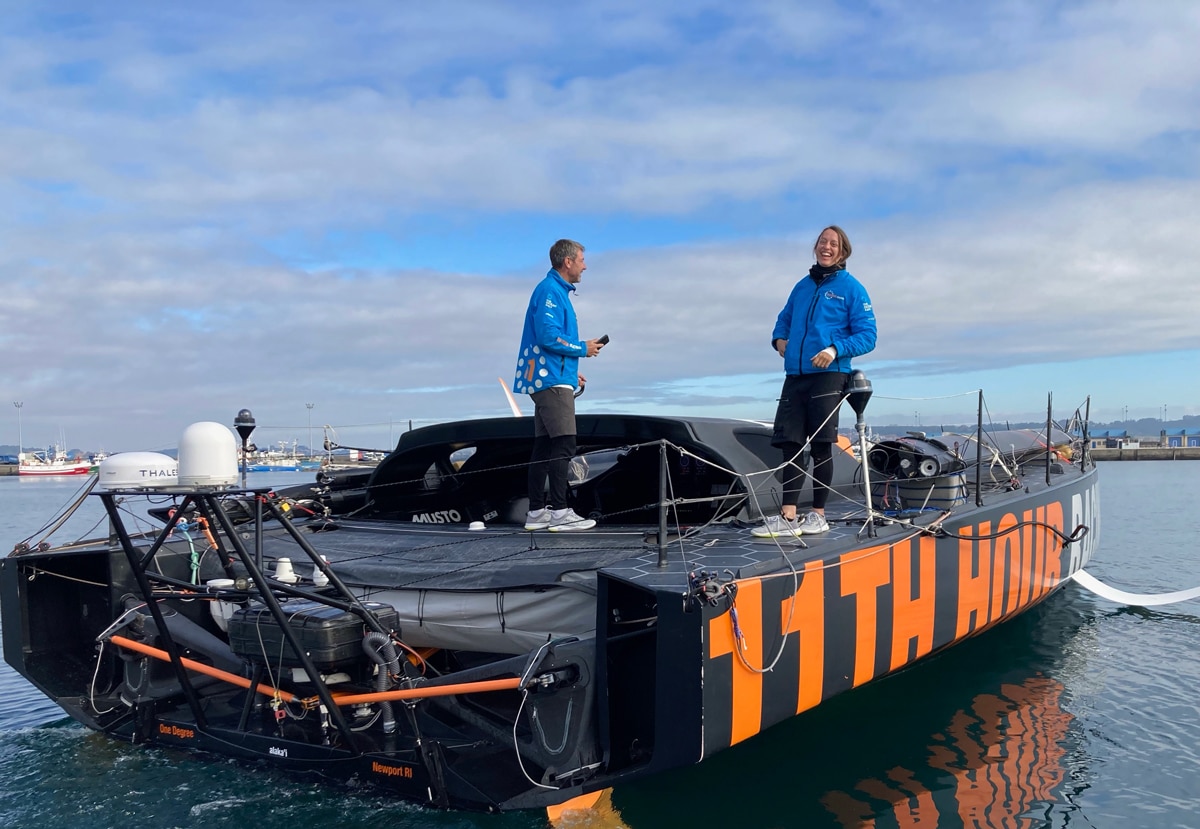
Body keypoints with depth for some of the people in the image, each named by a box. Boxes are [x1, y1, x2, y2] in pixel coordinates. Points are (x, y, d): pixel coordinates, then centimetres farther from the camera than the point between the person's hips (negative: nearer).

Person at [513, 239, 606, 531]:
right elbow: (548, 336, -21)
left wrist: (571, 373, 20)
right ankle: (559, 512, -10)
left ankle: (537, 512, 12)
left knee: (544, 446, 9)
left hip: (548, 379, 10)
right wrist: (583, 348, -9)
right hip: (552, 380, -10)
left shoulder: (557, 291, 21)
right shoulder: (550, 291, -11)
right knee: (564, 445, -11)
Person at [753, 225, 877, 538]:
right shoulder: (802, 286, 18)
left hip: (828, 376, -5)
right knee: (790, 445, 0)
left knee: (821, 446, -2)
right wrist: (779, 339, 6)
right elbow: (784, 319, 29)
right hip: (794, 376, 5)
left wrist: (835, 349, -19)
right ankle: (788, 517, 1)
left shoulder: (852, 288, 2)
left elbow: (867, 336, -4)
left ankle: (818, 515, 8)